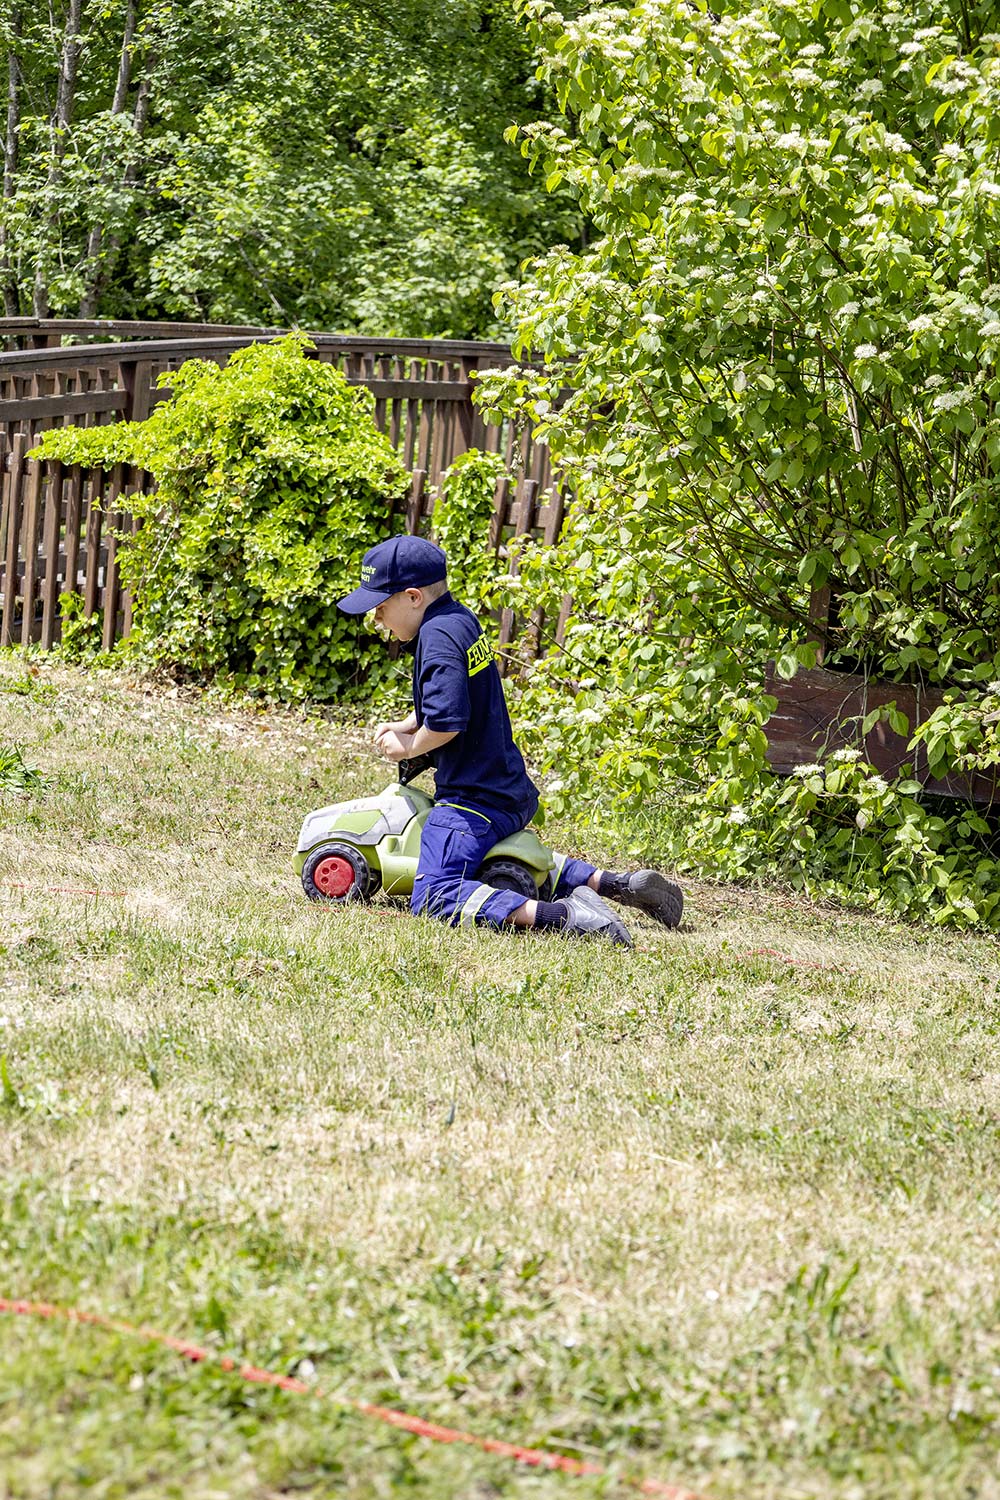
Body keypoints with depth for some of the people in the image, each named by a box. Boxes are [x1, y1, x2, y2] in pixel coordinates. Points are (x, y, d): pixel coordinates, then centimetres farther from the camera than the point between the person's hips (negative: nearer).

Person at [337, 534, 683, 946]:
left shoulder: (438, 635, -18)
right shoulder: (462, 620, 11)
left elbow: (447, 721, -29)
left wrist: (410, 747, -10)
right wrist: (403, 726, 12)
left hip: (474, 801, -10)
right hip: (513, 793, 10)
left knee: (433, 896, -23)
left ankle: (556, 916, -37)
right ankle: (614, 885, 19)